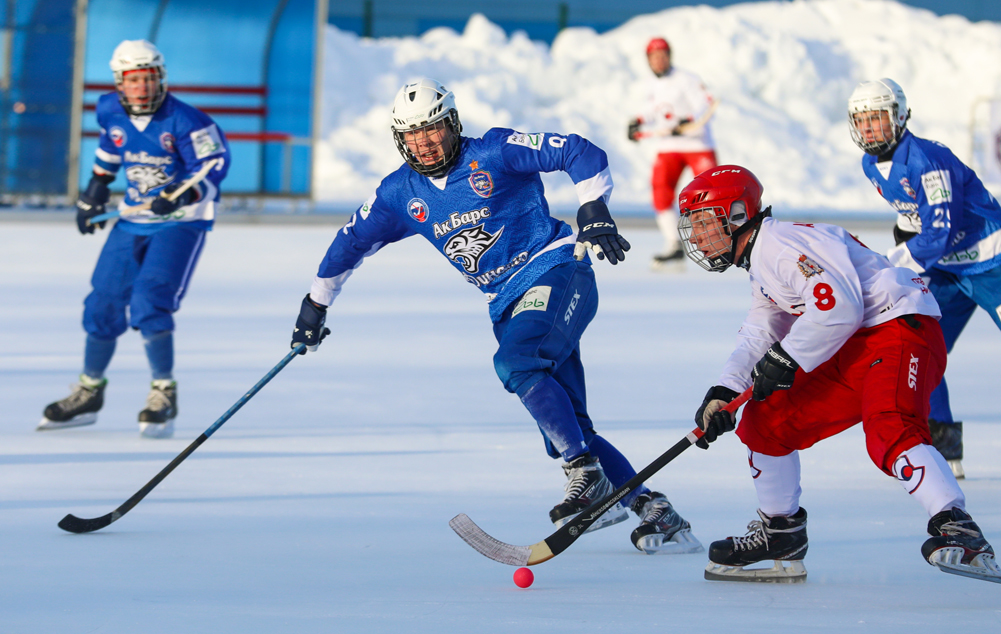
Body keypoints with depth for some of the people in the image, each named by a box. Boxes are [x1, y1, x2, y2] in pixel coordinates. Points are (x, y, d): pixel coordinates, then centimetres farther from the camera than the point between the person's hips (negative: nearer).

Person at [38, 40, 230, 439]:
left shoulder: (184, 121, -20)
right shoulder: (110, 111, -2)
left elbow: (215, 164, -19)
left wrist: (180, 194, -34)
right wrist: (94, 191, 21)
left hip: (181, 221, -6)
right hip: (133, 219, 6)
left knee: (150, 301, -21)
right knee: (103, 302, 6)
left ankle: (164, 394, -7)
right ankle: (89, 394, 24)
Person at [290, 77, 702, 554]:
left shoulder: (495, 153, -8)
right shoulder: (401, 194, 8)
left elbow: (583, 154, -8)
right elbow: (352, 241, 22)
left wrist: (593, 210, -19)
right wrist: (316, 303, 27)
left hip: (557, 273, -6)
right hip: (508, 306, 6)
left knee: (515, 362, -32)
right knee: (566, 430, -3)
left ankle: (588, 476, -28)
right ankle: (653, 509, 3)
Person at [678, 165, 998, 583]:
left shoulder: (783, 243, -14)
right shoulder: (760, 263, 21)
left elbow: (839, 305, -26)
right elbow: (758, 337, 20)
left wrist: (785, 359, -19)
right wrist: (725, 392, 3)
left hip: (902, 329, -11)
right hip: (852, 351, 11)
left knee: (888, 431, -35)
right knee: (765, 418, 11)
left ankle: (957, 531, -45)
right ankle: (780, 535, 26)